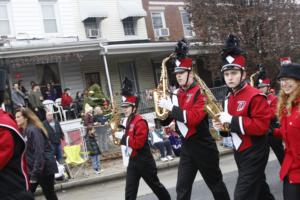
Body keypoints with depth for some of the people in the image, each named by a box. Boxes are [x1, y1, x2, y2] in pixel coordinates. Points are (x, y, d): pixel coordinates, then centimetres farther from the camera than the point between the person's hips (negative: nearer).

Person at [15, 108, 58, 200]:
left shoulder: (33, 130, -17)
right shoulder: (22, 131, 8)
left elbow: (39, 153, -22)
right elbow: (25, 153, 12)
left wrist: (35, 174, -23)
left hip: (45, 168, -8)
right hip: (31, 169, 8)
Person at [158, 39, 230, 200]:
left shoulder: (201, 92, -13)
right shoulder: (176, 94, 7)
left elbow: (194, 117, -27)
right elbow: (165, 121, 9)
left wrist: (172, 108, -25)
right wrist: (163, 107, -10)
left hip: (203, 145, -6)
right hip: (186, 146, 6)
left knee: (215, 183, 13)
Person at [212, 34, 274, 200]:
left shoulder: (255, 96, -17)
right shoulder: (229, 98, 9)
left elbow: (262, 125, -24)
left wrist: (233, 121, -26)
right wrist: (223, 126, -4)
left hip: (254, 154, -8)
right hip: (240, 153, 8)